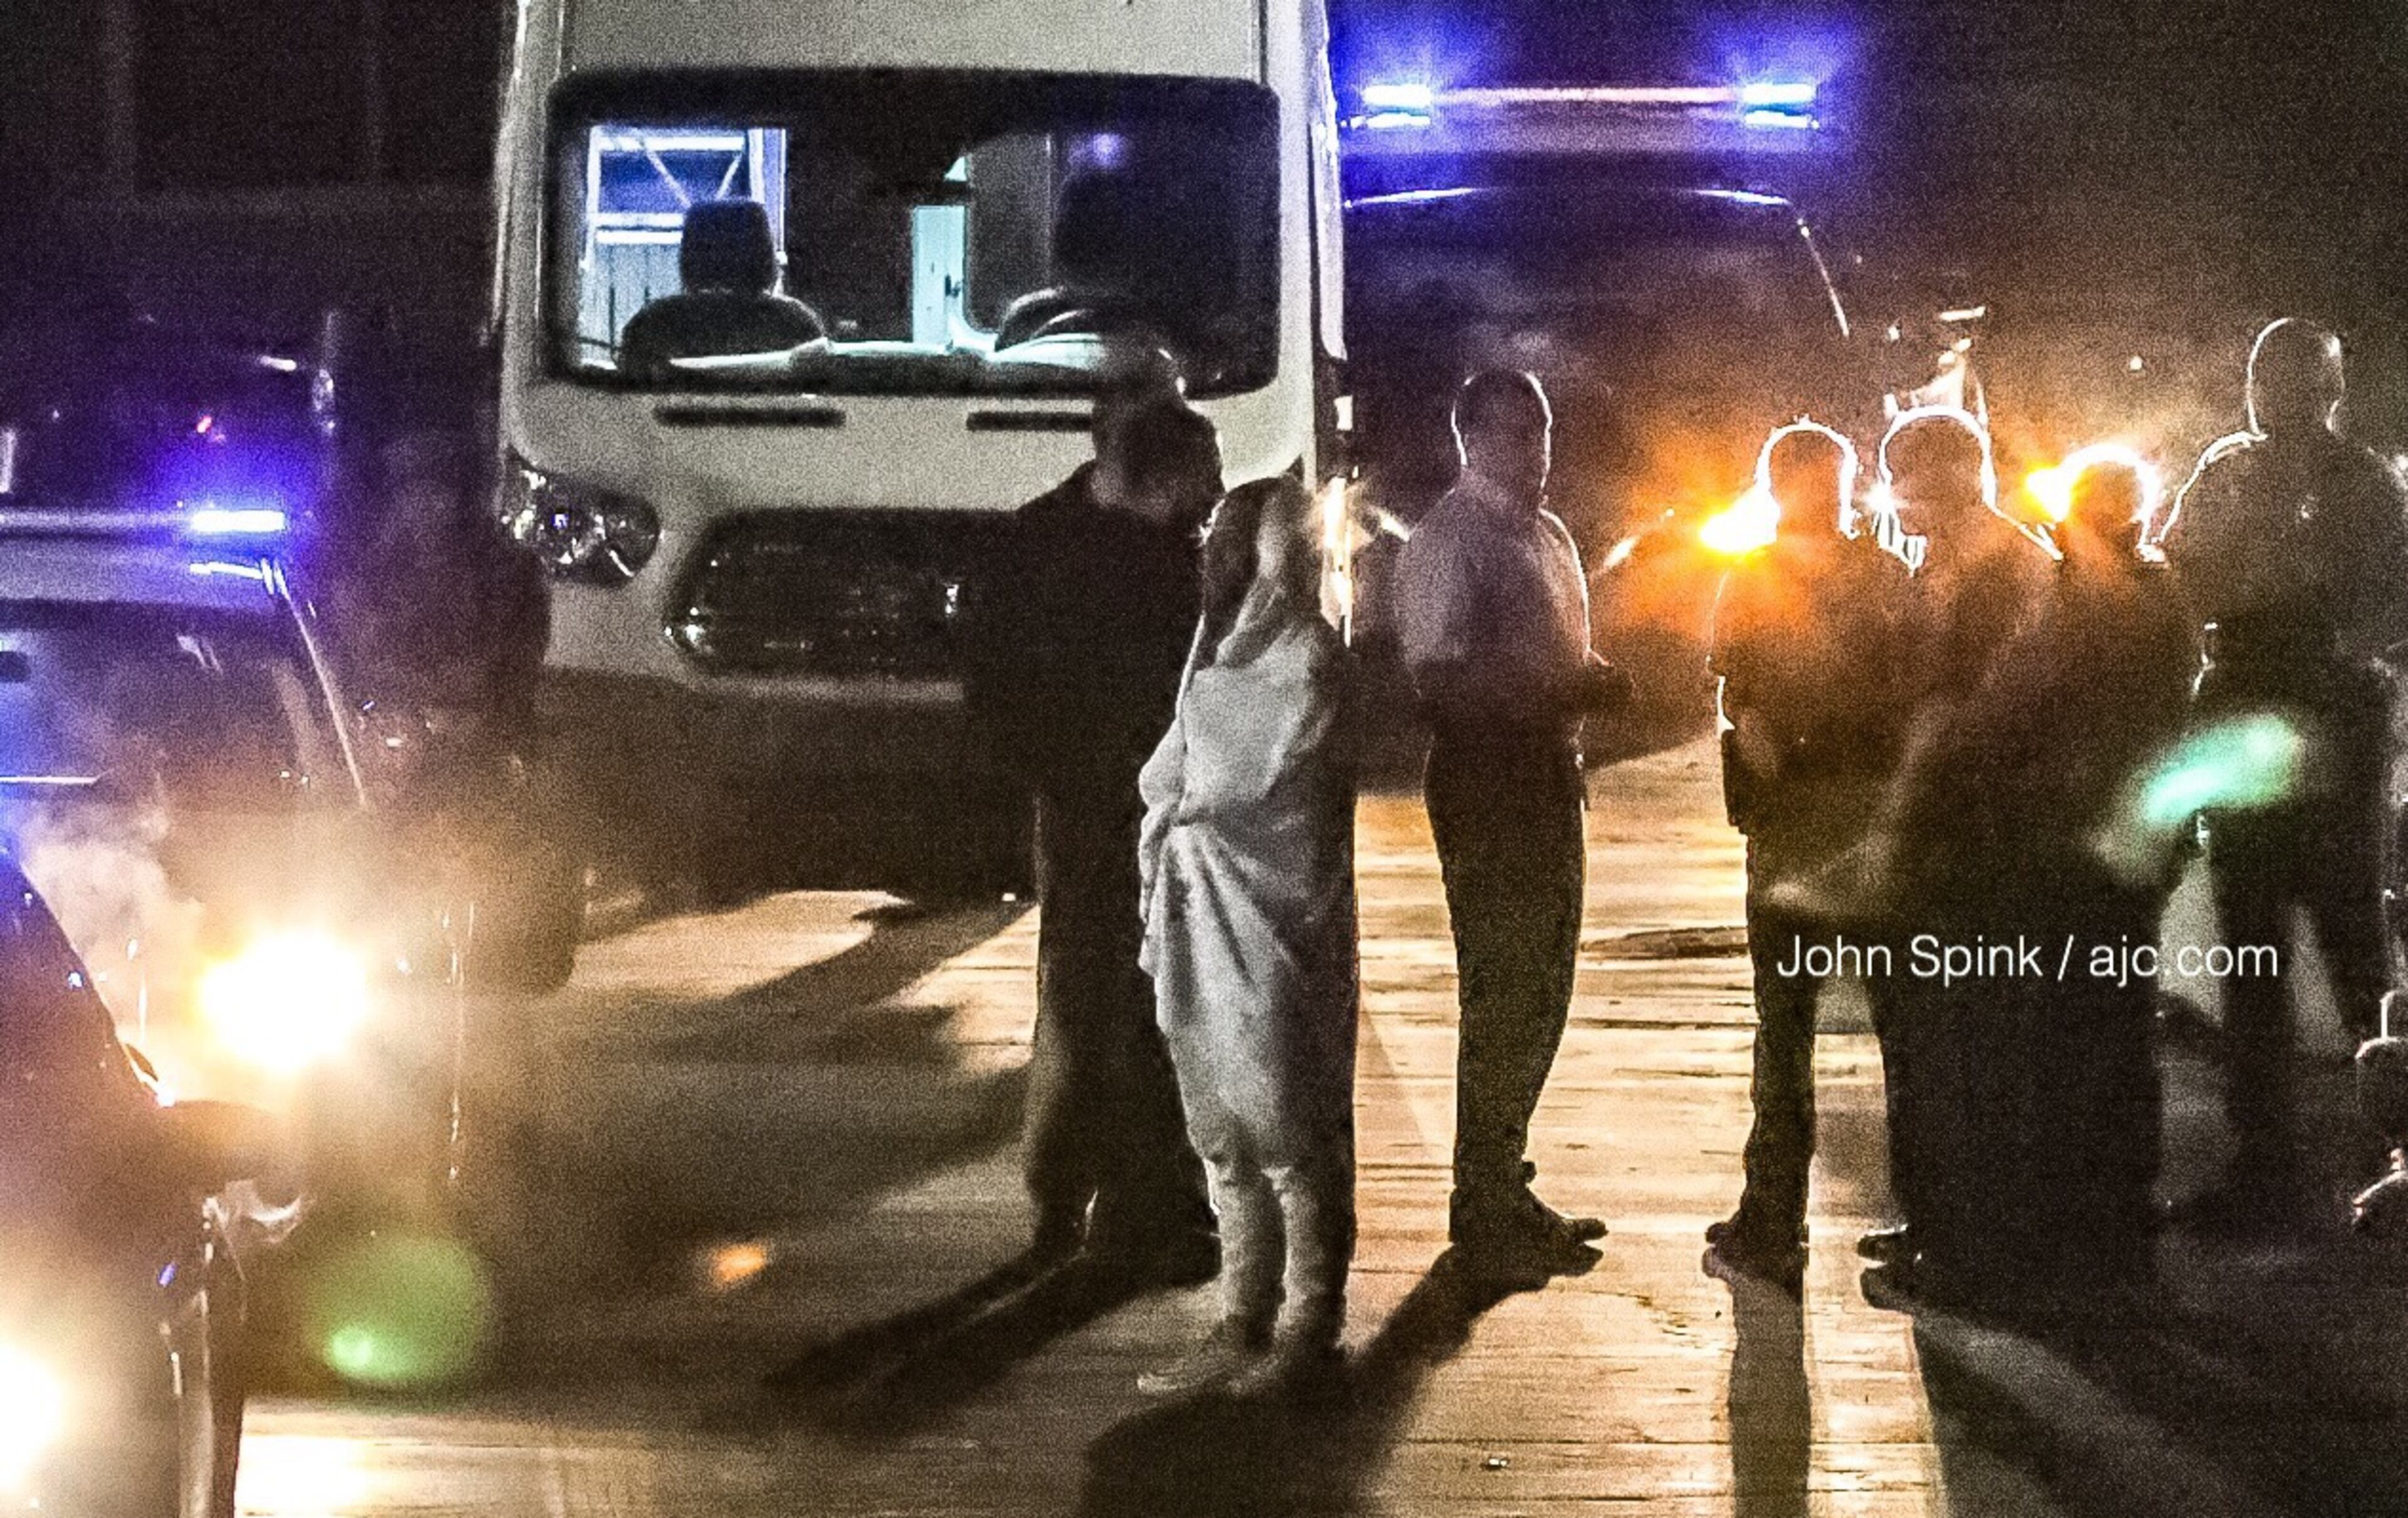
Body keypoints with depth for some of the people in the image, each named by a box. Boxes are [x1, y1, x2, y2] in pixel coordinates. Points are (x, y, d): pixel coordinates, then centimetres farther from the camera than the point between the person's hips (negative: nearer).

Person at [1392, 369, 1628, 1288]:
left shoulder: (1547, 536, 18)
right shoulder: (1447, 544, -12)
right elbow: (1437, 678, -19)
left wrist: (1593, 685, 6)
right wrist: (1561, 692, -23)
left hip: (1550, 775, 9)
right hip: (1486, 784, -9)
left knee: (1539, 996, 14)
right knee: (1503, 997, -7)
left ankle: (1504, 1187, 25)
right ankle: (1485, 1213, -1)